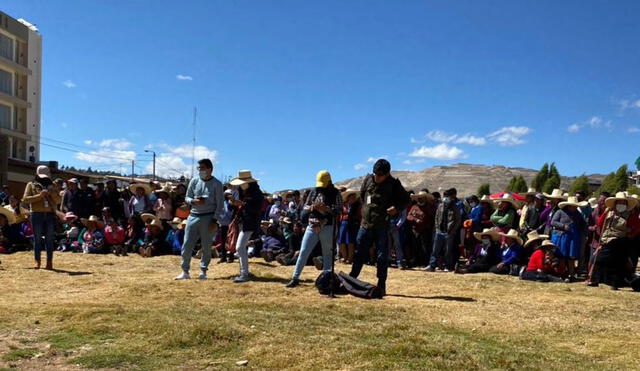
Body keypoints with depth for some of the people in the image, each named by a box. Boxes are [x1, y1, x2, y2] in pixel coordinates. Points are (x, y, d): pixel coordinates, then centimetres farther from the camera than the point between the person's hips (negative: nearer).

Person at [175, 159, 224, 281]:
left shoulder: (217, 184, -3)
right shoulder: (194, 181, 6)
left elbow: (220, 203, -4)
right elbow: (187, 198, 12)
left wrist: (215, 220, -11)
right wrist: (193, 201, -12)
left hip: (208, 218, -3)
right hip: (193, 216, 3)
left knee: (206, 246, 4)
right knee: (187, 245, 1)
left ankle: (203, 271, 15)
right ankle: (185, 271, 9)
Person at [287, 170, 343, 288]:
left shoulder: (335, 193, 0)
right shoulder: (314, 191, 10)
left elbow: (339, 210, -6)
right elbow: (305, 207, 13)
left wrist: (326, 209, -22)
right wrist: (312, 207, -9)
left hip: (327, 227, -3)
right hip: (312, 226, 3)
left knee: (327, 254, 3)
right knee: (303, 252, 2)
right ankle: (295, 278, 8)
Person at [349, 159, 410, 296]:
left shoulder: (393, 184, -8)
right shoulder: (368, 179, 2)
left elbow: (406, 200, 3)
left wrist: (397, 208, -14)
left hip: (382, 227, -3)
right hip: (365, 224, 4)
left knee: (382, 257, 2)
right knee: (359, 253, 10)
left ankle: (381, 285, 11)